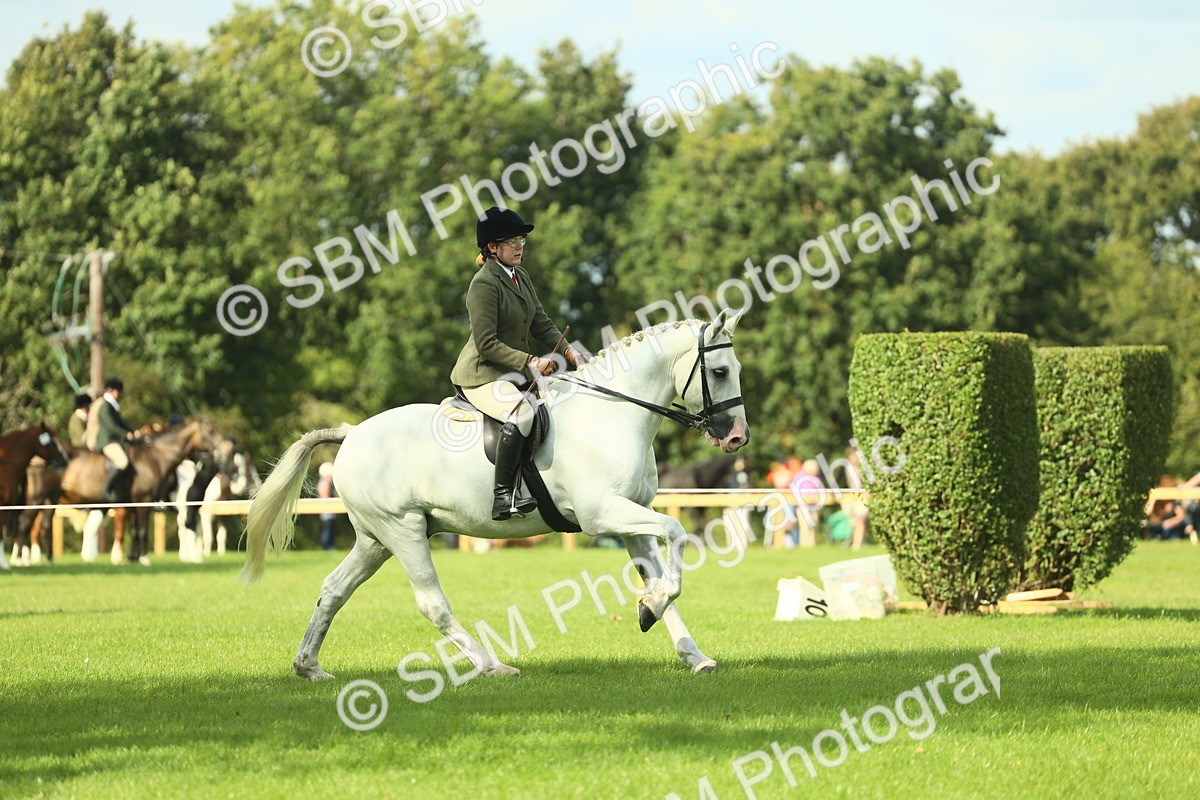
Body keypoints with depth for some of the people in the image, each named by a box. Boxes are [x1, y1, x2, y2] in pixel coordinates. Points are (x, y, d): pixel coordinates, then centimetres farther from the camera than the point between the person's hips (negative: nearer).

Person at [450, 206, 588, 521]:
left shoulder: (520, 276, 13)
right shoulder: (484, 284, -15)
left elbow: (541, 325, 16)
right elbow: (486, 344, -20)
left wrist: (569, 352, 0)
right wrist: (530, 362, -24)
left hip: (515, 374, 10)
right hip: (482, 376, -10)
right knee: (522, 412, -34)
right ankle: (503, 495, -36)